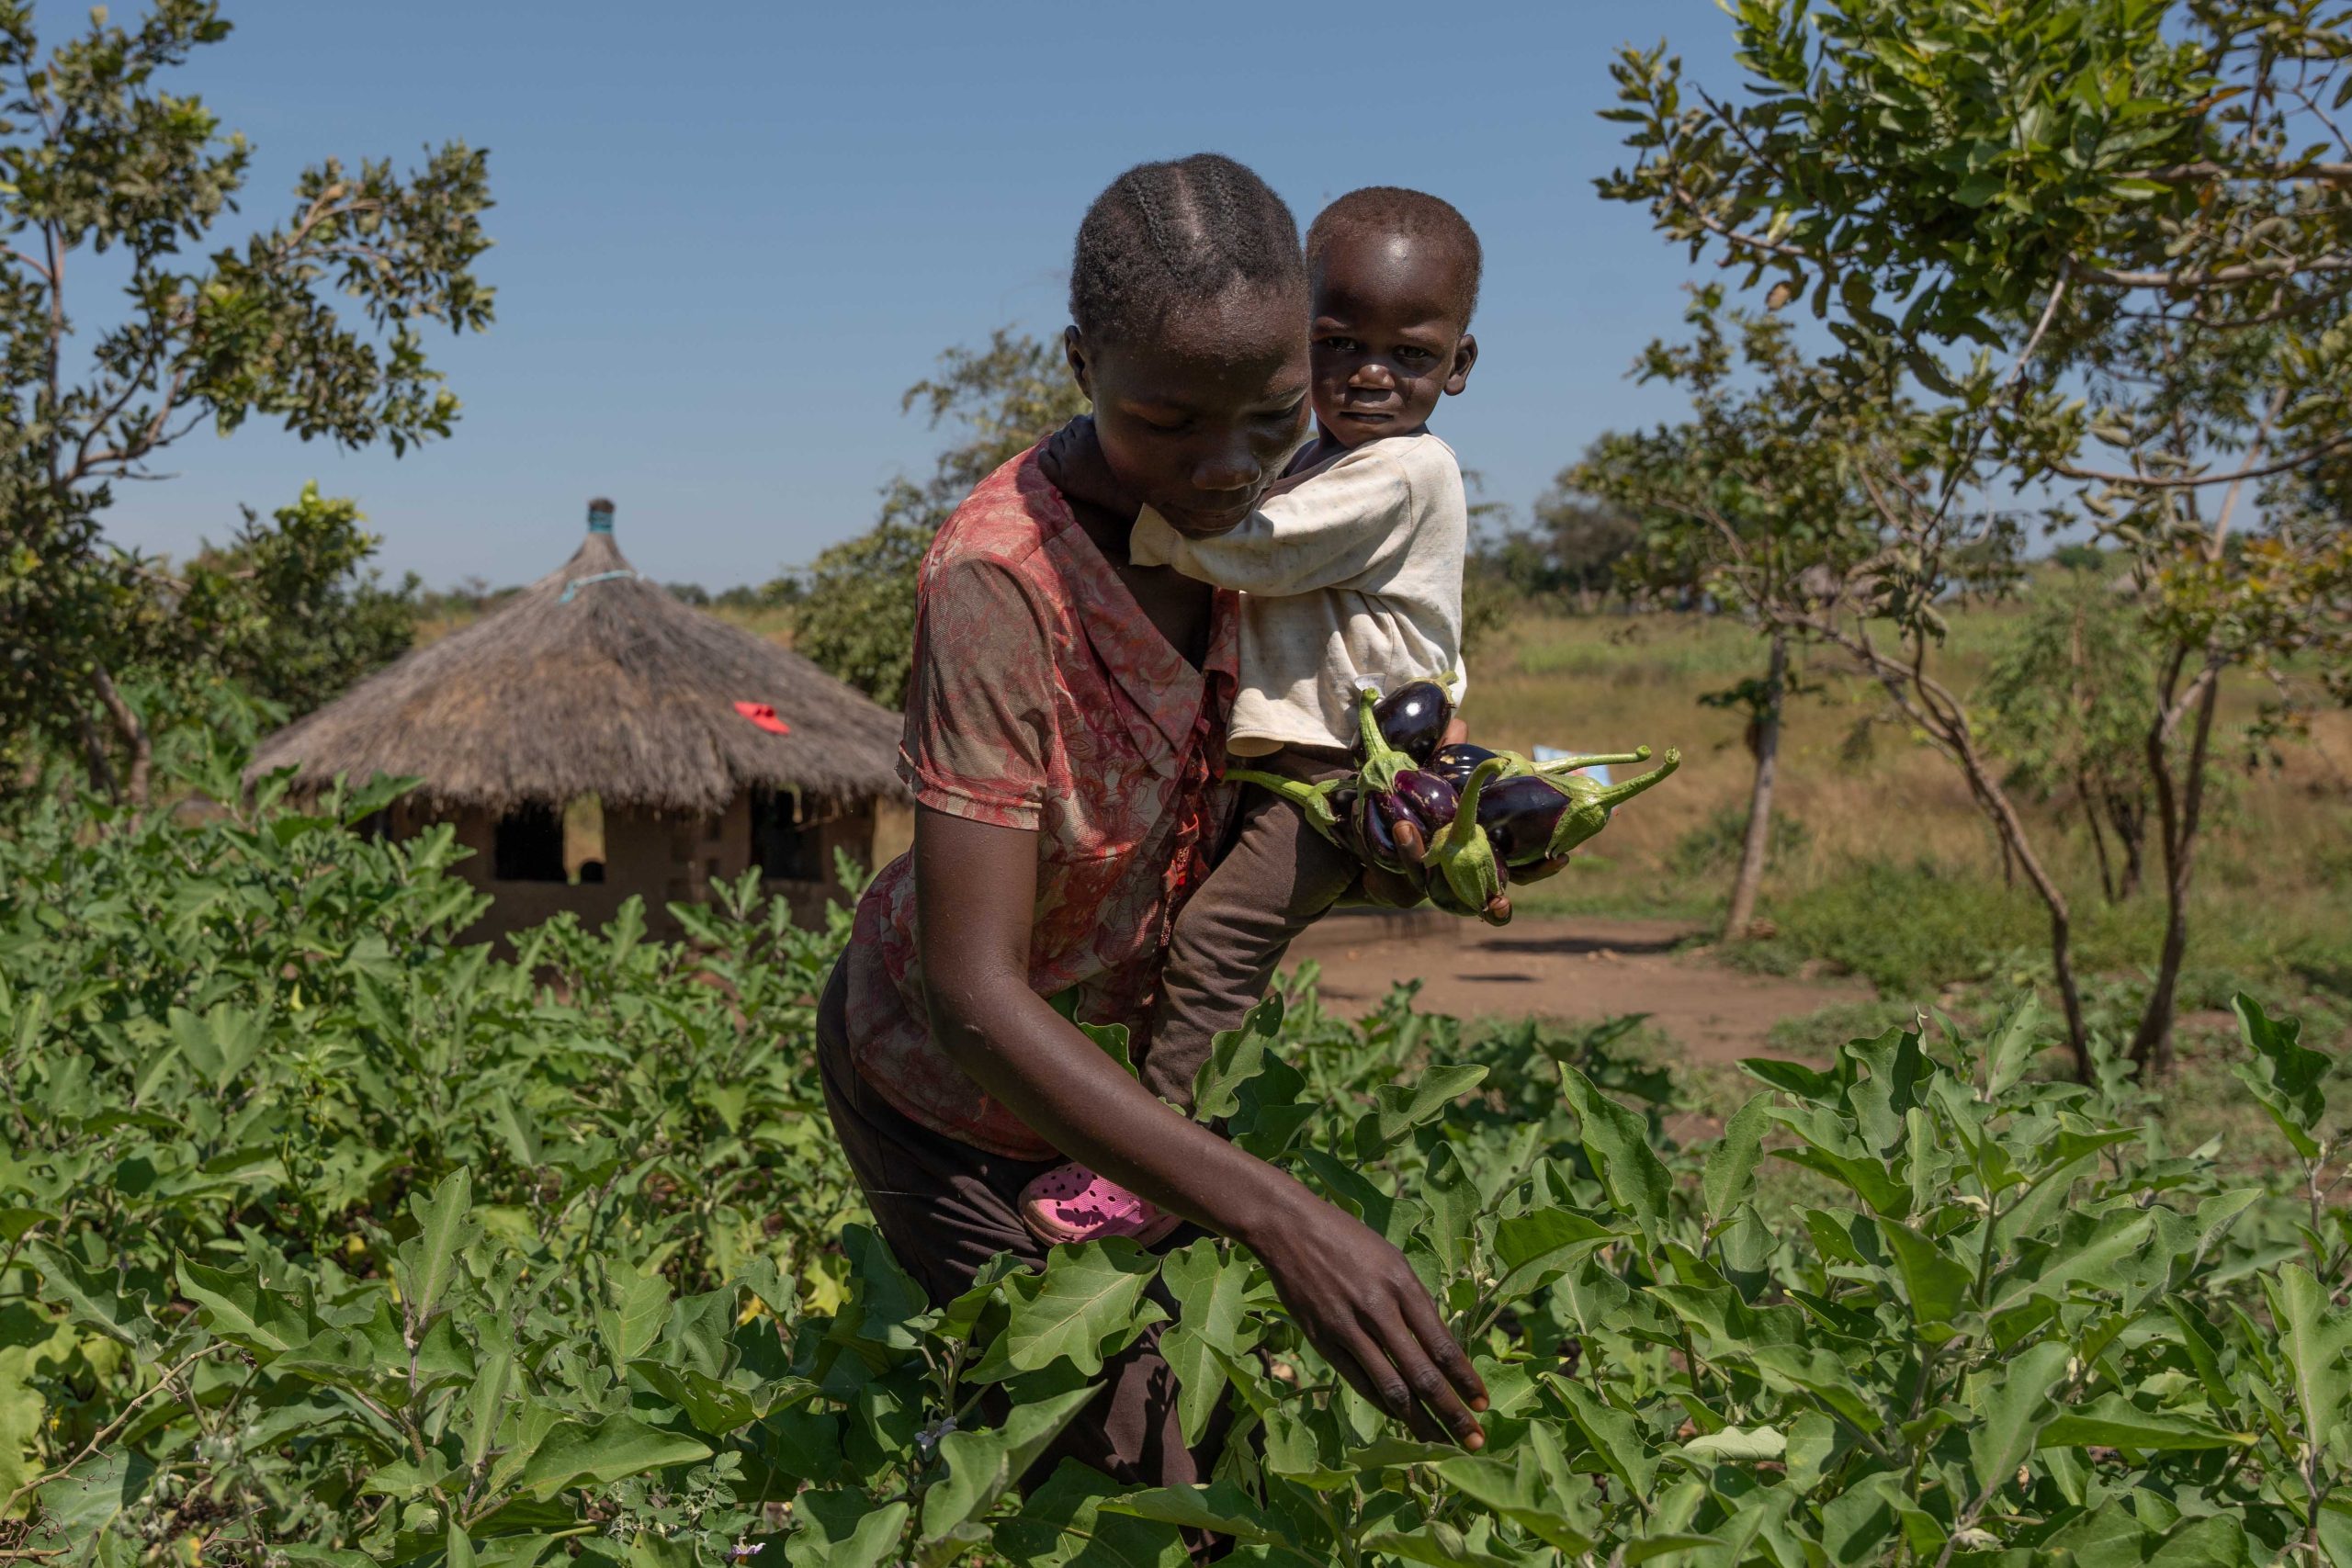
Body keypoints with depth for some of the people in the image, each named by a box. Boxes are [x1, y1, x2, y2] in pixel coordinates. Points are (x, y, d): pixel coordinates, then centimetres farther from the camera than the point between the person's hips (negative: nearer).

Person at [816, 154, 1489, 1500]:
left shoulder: (1246, 507, -14)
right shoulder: (998, 581, -35)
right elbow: (971, 997, -38)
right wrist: (1281, 1218, -45)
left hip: (1125, 1053, 6)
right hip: (957, 1092, -6)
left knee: (1226, 1426, 12)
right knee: (1147, 1471, -1)